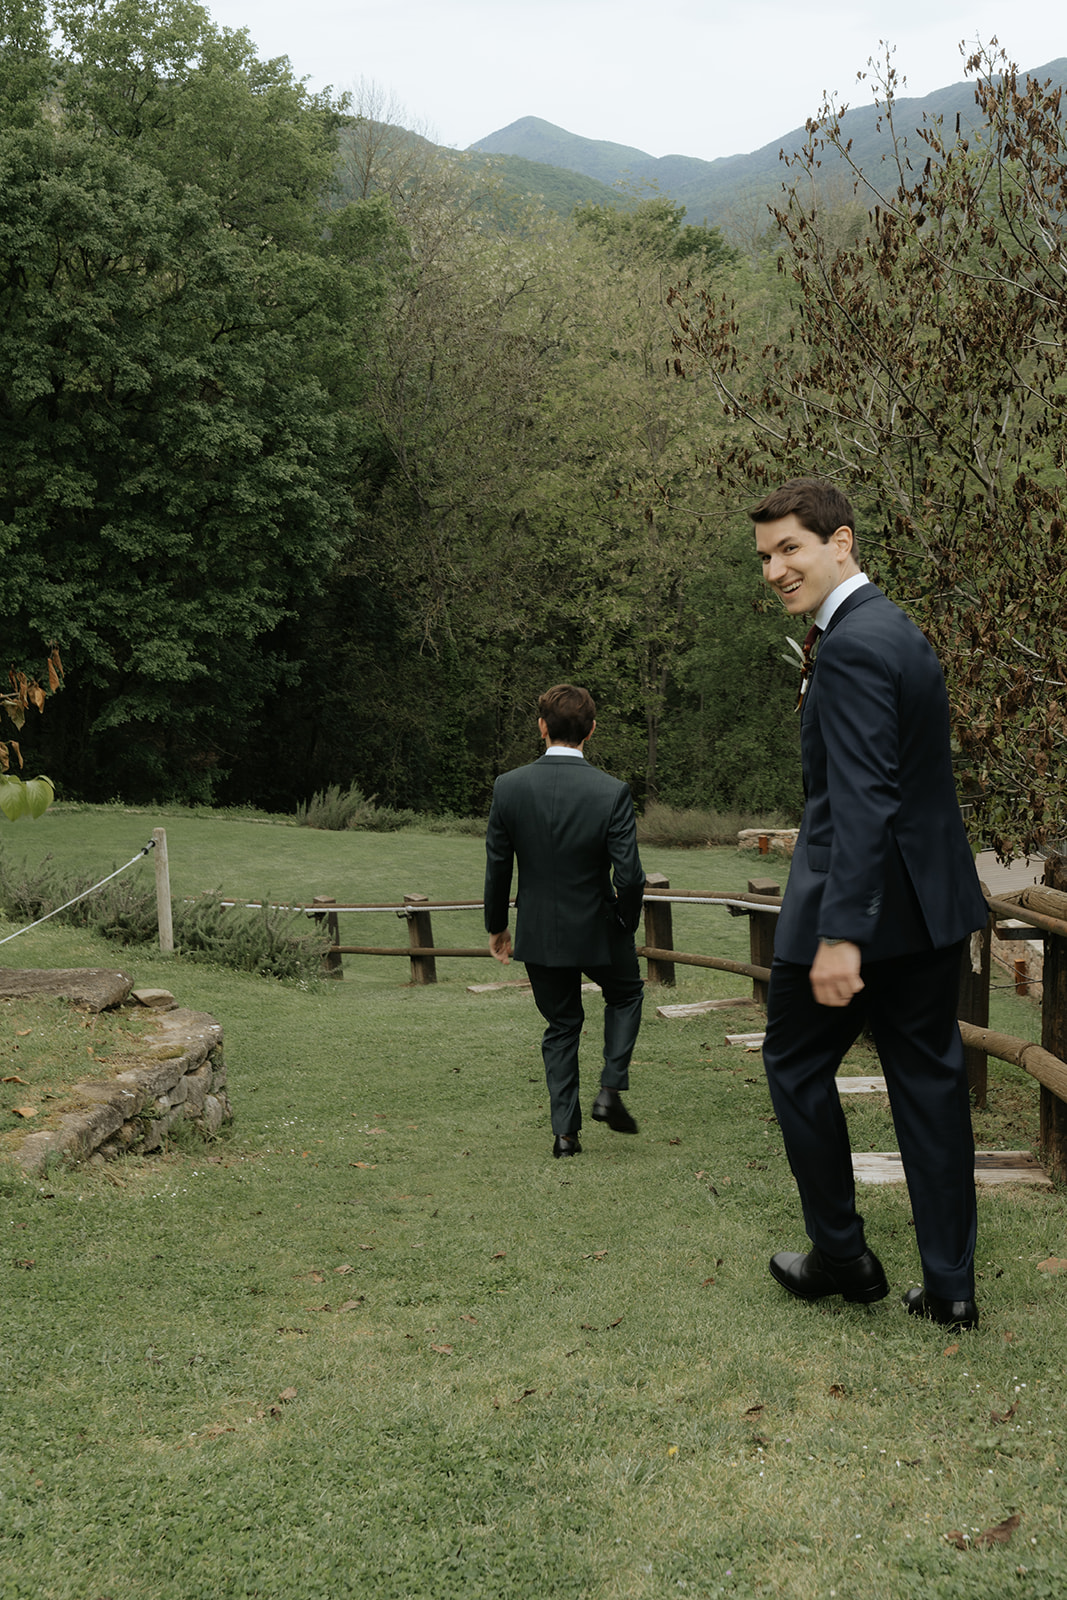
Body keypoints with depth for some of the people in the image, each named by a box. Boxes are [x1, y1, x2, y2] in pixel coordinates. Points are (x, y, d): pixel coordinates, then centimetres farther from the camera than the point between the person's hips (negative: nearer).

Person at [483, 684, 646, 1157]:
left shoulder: (509, 787, -11)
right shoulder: (612, 793, -18)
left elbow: (497, 867, -3)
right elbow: (629, 875, -17)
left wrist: (496, 926, 12)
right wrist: (628, 923, 3)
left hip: (539, 933, 2)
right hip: (598, 930, -2)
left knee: (561, 1026, 19)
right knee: (625, 994, 27)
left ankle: (565, 1131, 15)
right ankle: (611, 1090, 13)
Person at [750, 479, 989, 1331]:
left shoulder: (850, 647, -18)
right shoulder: (899, 630, 13)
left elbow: (862, 799, -26)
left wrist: (841, 933, -29)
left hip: (867, 900, -9)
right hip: (934, 901, 9)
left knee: (797, 1065, 9)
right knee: (929, 1075, 11)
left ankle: (842, 1255, 19)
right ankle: (951, 1283, 15)